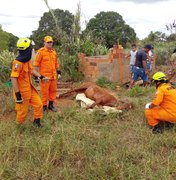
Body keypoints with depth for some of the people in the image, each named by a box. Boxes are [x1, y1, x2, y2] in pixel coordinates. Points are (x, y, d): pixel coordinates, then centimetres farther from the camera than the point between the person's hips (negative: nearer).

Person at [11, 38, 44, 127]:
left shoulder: (28, 60, 2)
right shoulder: (17, 63, -26)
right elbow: (13, 78, -26)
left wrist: (40, 76, 14)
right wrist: (17, 94, -26)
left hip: (30, 89, 8)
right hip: (22, 91, -8)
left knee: (38, 104, 10)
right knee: (22, 111, 8)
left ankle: (36, 121, 31)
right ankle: (18, 125, 33)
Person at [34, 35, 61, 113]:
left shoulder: (54, 52, 11)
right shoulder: (41, 52, -10)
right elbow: (36, 64, -10)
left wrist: (58, 72, 16)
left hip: (53, 76, 6)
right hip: (44, 76, -6)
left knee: (53, 90, 14)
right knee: (44, 92, 1)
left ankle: (51, 105, 30)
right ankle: (44, 107, 15)